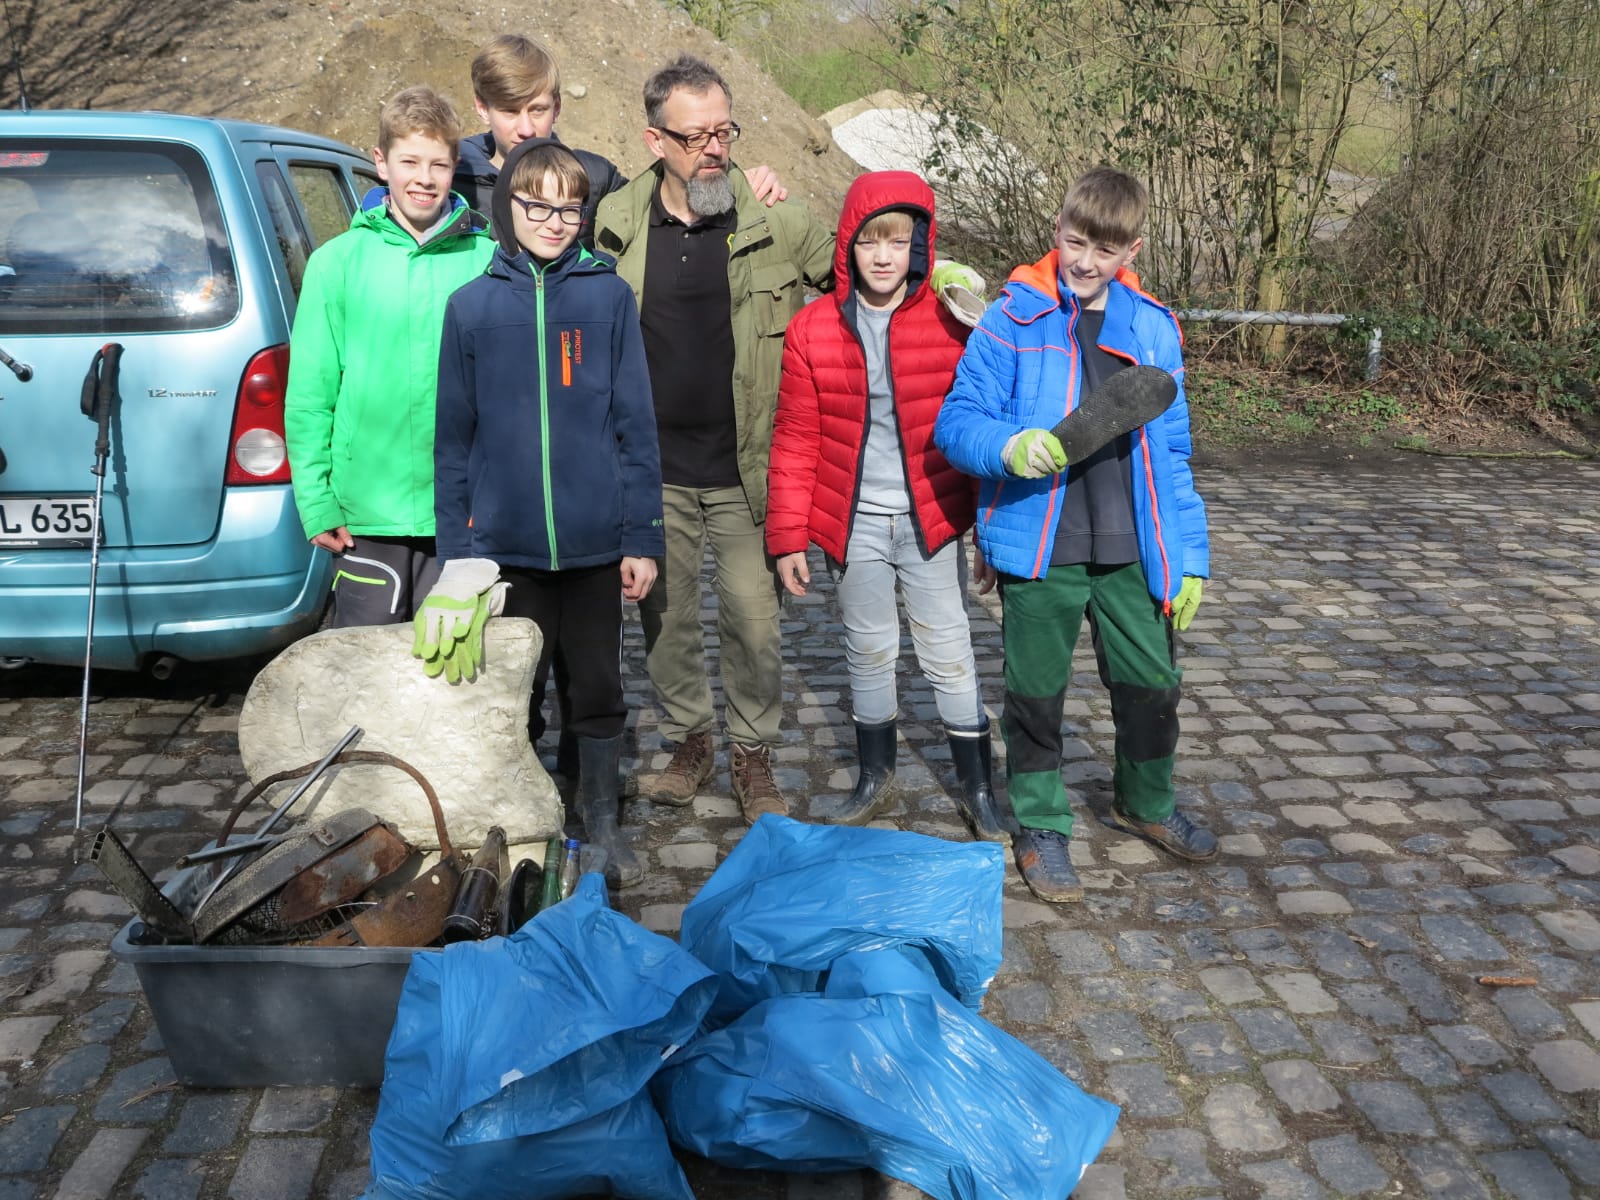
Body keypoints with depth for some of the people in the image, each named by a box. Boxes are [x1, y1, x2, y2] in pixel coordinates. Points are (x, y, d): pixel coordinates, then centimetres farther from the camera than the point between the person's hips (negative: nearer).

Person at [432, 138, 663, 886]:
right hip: (505, 544, 1)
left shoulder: (608, 297, 0)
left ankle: (601, 822, 30)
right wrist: (456, 546, 1)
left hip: (595, 542, 0)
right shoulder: (472, 305, 2)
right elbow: (454, 437, 4)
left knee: (597, 691, 12)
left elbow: (635, 424, -1)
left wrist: (641, 537, -4)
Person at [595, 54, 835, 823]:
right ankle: (689, 743, 34)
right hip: (653, 473, 2)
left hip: (745, 473, -2)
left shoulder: (776, 225, -4)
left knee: (754, 623, 3)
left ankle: (754, 757, 25)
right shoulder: (613, 227, 1)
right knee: (664, 619, 13)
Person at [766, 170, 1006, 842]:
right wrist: (788, 536, -2)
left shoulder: (952, 322, -5)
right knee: (868, 652, 15)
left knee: (949, 654, 5)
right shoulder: (812, 329, -2)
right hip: (853, 524, 2)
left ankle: (977, 789, 21)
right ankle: (875, 777, 33)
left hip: (931, 519, -1)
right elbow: (796, 441, 1)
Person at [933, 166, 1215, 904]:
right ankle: (1041, 827, 29)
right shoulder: (1013, 320, -5)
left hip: (1132, 549, 3)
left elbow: (1171, 452, 10)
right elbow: (957, 420, -8)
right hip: (1038, 547, -3)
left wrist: (1188, 555, 8)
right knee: (1037, 693, 8)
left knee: (1153, 684, 13)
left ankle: (1145, 803, 40)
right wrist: (1010, 447, -30)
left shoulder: (1153, 330, 6)